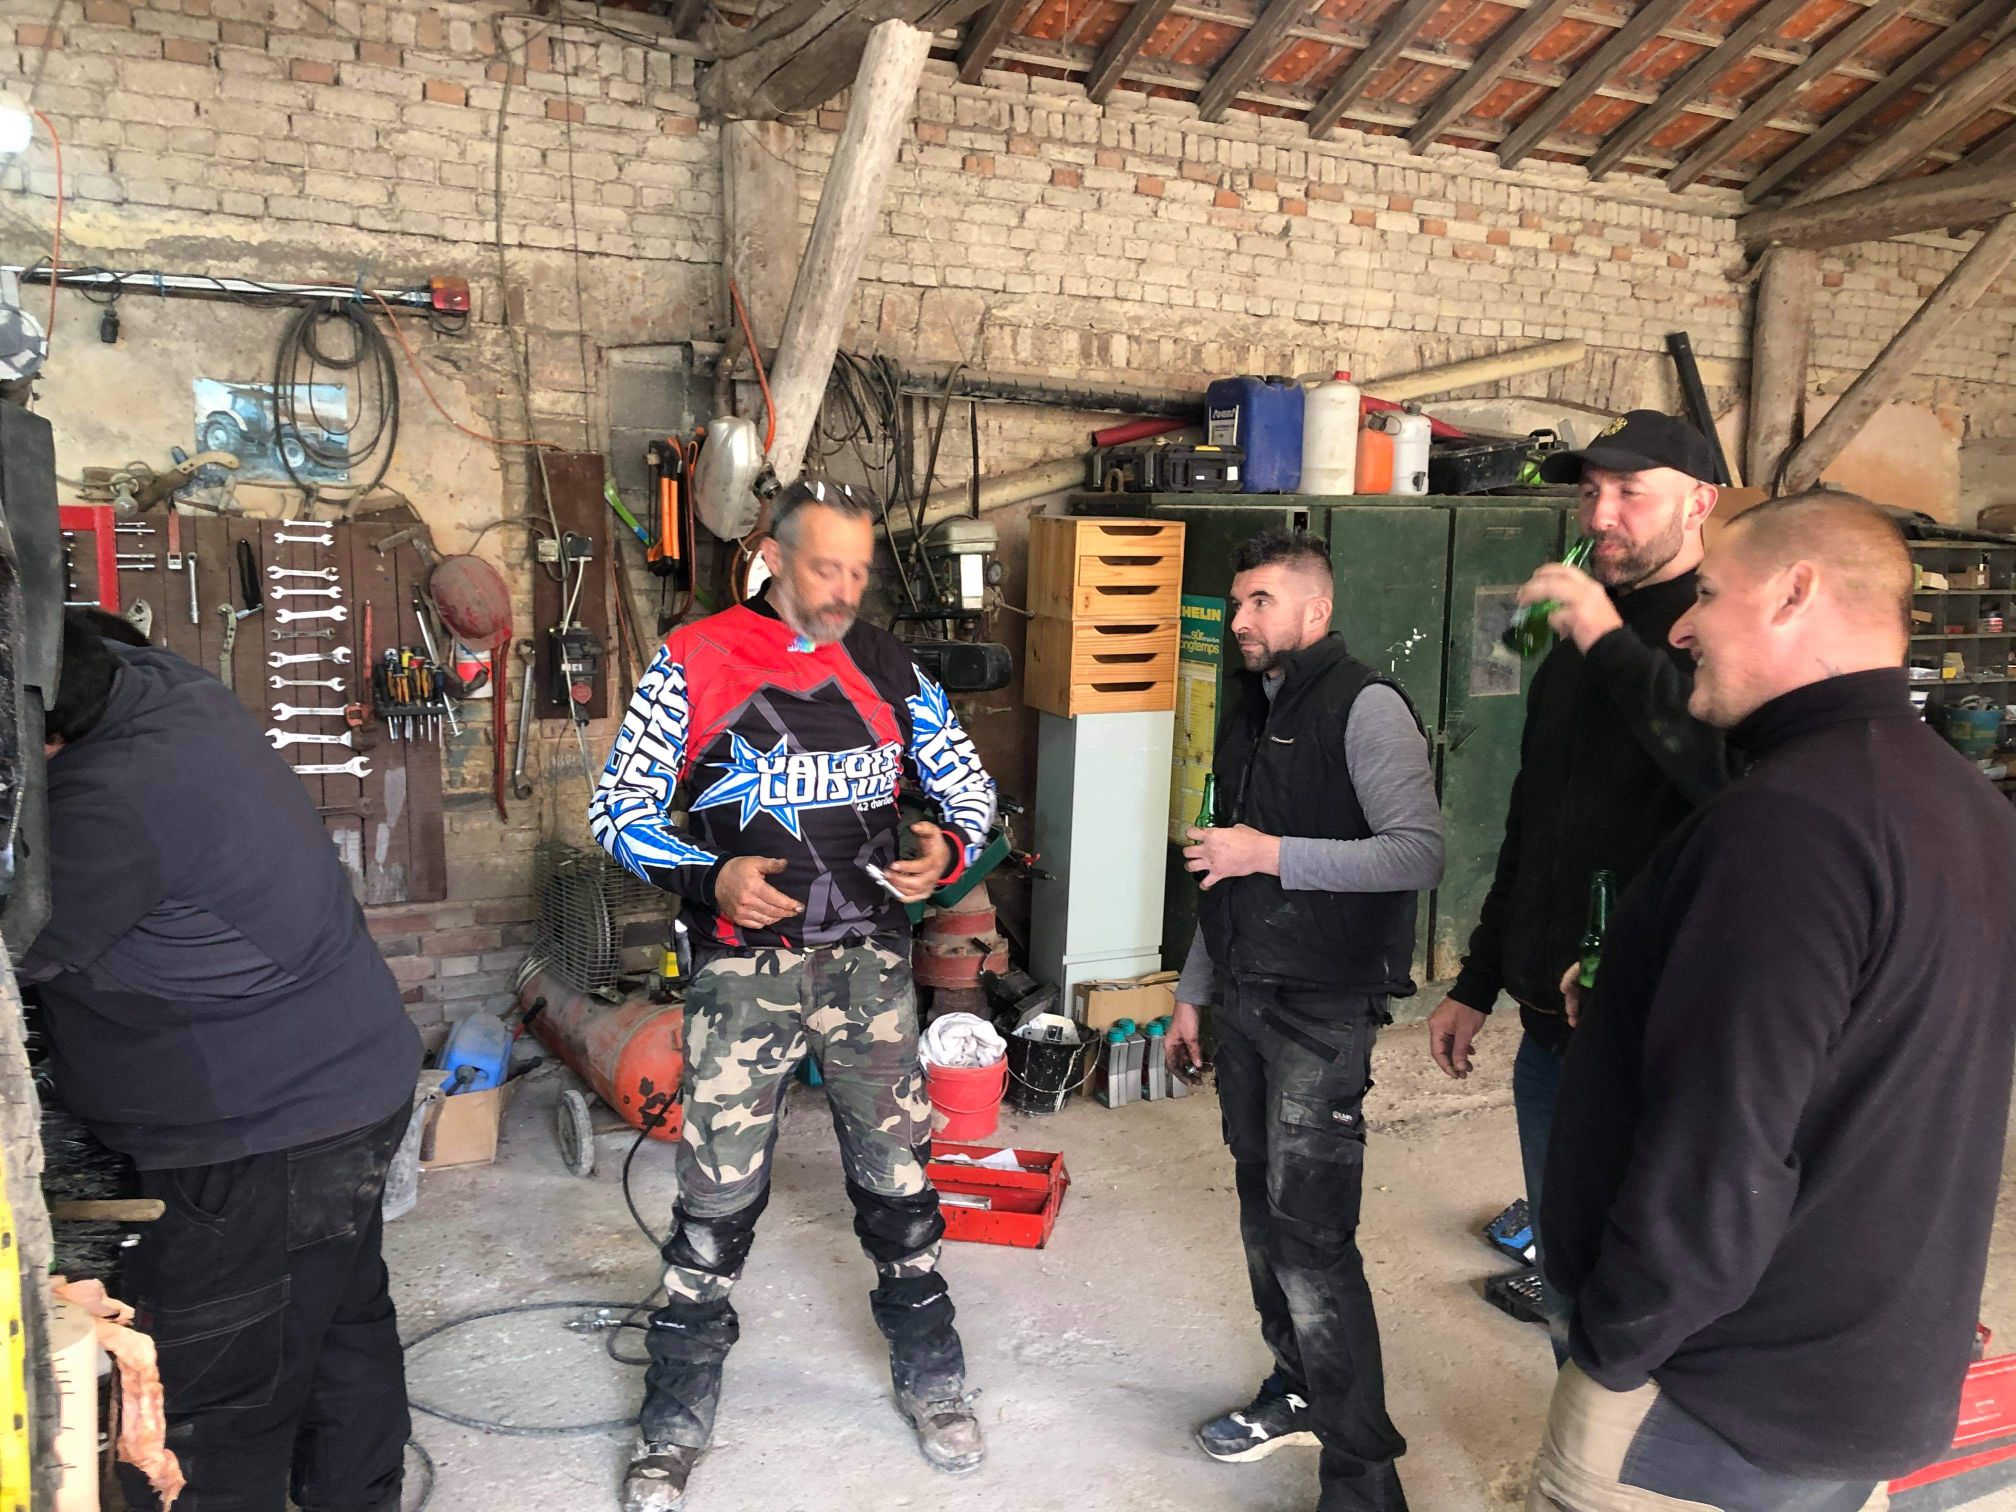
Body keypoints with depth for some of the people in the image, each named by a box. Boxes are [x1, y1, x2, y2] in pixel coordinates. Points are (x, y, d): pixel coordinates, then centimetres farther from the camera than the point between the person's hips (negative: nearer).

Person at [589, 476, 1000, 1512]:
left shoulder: (888, 667, 4)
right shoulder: (693, 664, -6)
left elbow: (969, 782, 12)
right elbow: (620, 810, -4)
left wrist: (947, 848, -11)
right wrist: (712, 878, -21)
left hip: (869, 960, 3)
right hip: (744, 967, -2)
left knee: (896, 1175, 12)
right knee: (718, 1196, 5)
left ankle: (931, 1382, 33)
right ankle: (675, 1422, 25)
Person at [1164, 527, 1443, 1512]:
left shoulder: (1364, 708, -12)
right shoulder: (1251, 714, 14)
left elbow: (1421, 851, -22)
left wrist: (1275, 854, -24)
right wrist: (1192, 994, 20)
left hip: (1324, 1011, -8)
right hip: (1246, 1002, 8)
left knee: (1311, 1233, -8)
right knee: (1264, 1210, 16)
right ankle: (1298, 1391, 34)